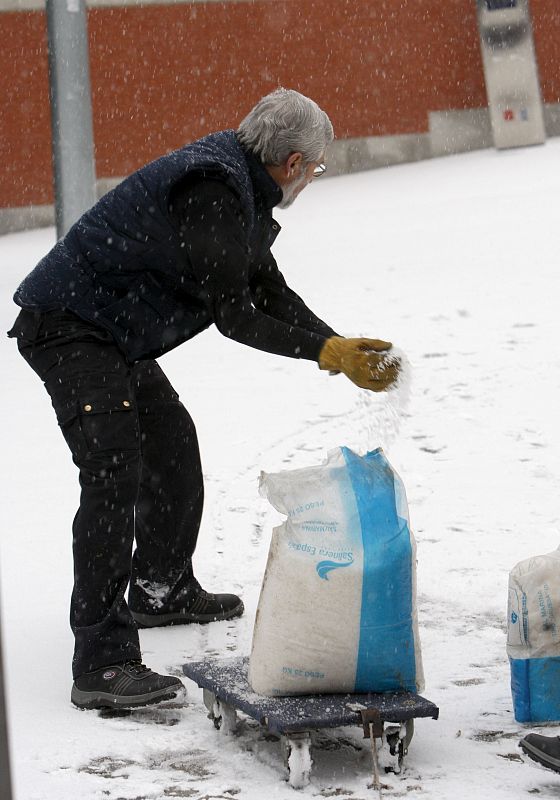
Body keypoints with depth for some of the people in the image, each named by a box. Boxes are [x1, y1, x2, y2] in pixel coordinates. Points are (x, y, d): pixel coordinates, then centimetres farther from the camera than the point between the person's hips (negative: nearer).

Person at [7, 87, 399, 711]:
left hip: (113, 334, 11)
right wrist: (328, 352, -14)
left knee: (173, 446, 23)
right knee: (114, 473, -20)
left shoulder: (242, 190, 11)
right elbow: (233, 314, -22)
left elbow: (271, 292, 15)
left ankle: (161, 592, 42)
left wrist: (344, 348, 5)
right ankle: (102, 663, -22)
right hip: (67, 326, -11)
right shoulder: (212, 186, -23)